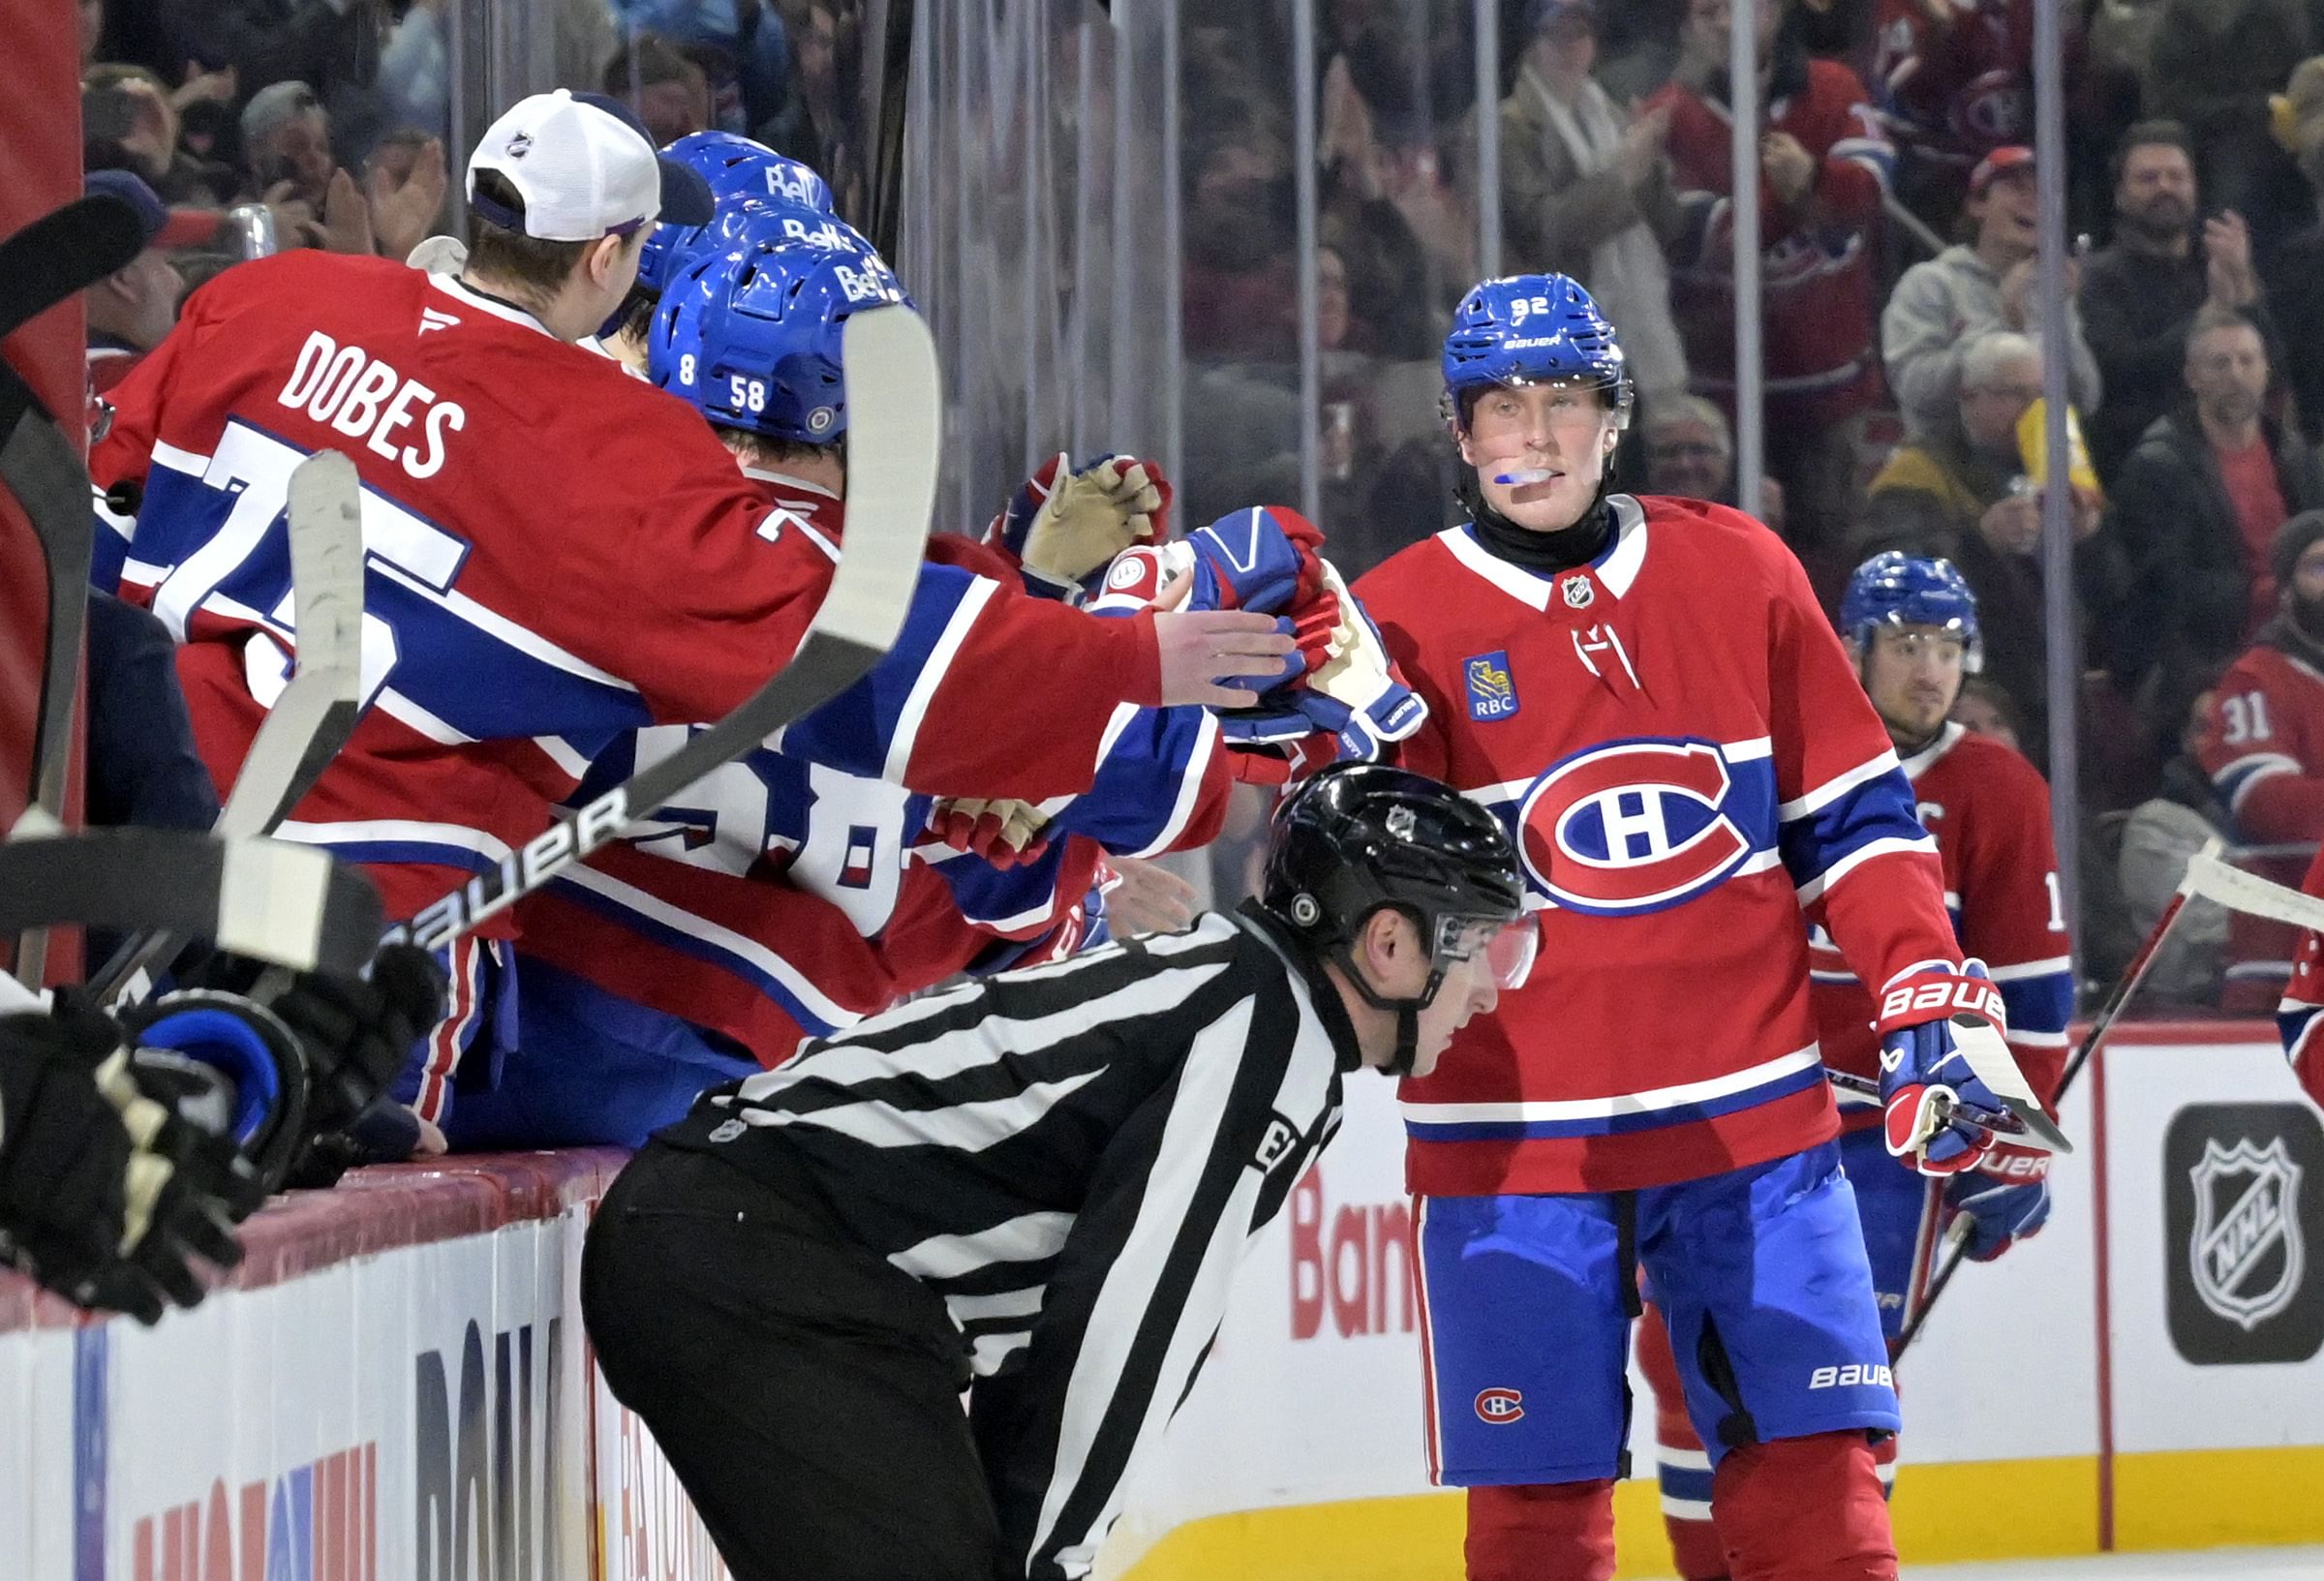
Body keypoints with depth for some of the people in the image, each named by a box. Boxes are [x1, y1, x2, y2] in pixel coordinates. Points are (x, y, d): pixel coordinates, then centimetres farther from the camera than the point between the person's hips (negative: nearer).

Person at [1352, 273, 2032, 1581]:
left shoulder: (1742, 574, 6)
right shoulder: (1400, 620, 0)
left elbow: (1853, 811, 10)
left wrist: (1929, 993, 1)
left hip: (1753, 1119, 2)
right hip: (1513, 1139, -1)